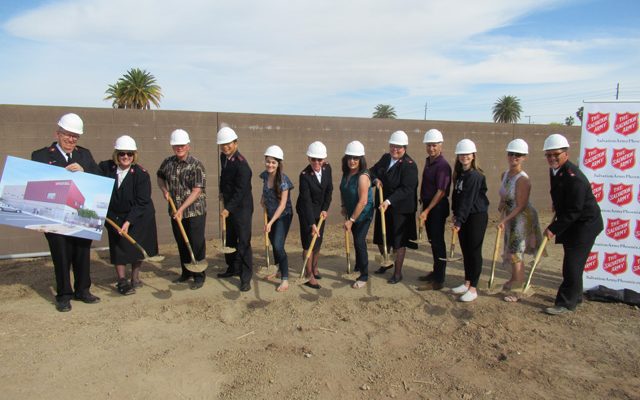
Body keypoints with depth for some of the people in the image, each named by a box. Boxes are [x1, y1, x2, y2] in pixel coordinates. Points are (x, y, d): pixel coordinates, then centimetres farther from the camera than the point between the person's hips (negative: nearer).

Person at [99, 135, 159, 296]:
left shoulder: (141, 174, -19)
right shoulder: (105, 168, -11)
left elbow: (141, 202, -19)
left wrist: (128, 222, -24)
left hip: (139, 217, -1)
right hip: (115, 216, 2)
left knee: (138, 246, 8)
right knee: (118, 246, 1)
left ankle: (135, 278, 27)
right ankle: (122, 281, 12)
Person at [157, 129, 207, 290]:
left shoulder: (196, 165, -13)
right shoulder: (167, 162, 4)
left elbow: (196, 191, -18)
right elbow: (160, 176, 24)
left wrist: (182, 209, -24)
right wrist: (164, 189, 2)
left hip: (195, 211, -5)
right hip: (175, 212, 5)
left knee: (196, 244, 1)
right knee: (181, 244, 16)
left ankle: (199, 276, 13)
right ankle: (186, 272, 32)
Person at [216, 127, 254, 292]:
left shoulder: (241, 164, -21)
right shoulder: (223, 157, 5)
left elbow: (241, 191, -24)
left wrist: (228, 208, -27)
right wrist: (223, 193, 12)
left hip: (242, 208, -9)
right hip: (228, 206, 9)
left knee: (243, 242, -5)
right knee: (229, 239, 18)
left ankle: (246, 277, 1)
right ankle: (233, 268, 34)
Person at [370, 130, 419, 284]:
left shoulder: (409, 165, -17)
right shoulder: (385, 158, 5)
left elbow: (406, 189, -24)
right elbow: (373, 170, 14)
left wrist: (389, 201, -33)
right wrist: (376, 179, -9)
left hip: (400, 209, -7)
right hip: (383, 205, 7)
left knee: (398, 241, 6)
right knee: (380, 237, 18)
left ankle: (398, 273, 22)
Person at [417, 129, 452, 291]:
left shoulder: (442, 165, -17)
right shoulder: (428, 161, 10)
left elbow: (441, 191, -21)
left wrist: (427, 211, -22)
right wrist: (424, 205, 12)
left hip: (437, 208, -9)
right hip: (428, 205, 9)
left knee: (438, 242, -3)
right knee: (433, 241, 17)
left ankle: (439, 280, 4)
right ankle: (436, 272, 31)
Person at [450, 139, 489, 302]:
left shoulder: (475, 175, -17)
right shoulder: (459, 174, 8)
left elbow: (468, 200, -22)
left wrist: (459, 221, -24)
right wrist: (455, 214, 6)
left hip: (476, 216, -8)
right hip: (463, 217, 8)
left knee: (474, 252, -1)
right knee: (465, 250, 14)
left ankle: (473, 289, 7)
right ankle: (467, 283, 26)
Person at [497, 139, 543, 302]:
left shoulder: (522, 179, -24)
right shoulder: (505, 174, 2)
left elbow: (520, 206, -24)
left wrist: (505, 220, -28)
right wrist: (502, 204, 2)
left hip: (522, 218, -8)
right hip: (510, 217, 8)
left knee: (516, 253, -4)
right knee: (511, 251, 20)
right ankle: (514, 280, 40)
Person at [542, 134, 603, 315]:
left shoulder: (574, 177, -26)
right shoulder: (554, 171, 3)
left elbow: (574, 210, -26)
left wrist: (554, 228, -23)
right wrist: (555, 225, 13)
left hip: (585, 224, -9)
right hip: (571, 223, 9)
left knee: (573, 264, -6)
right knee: (572, 263, 18)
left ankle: (566, 303, 3)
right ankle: (575, 296, 33)